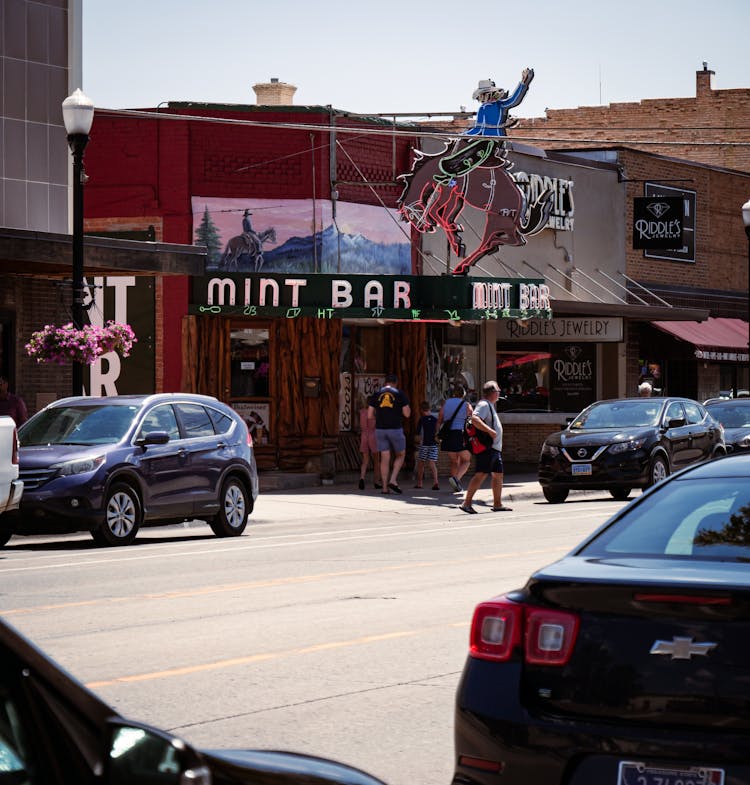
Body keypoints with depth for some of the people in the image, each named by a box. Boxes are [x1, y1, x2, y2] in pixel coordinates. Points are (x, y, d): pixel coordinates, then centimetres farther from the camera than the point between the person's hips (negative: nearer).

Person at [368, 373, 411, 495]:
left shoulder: (376, 395, 6)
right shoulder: (400, 394, -2)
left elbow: (370, 415, 4)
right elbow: (407, 414, -4)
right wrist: (405, 405, 16)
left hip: (380, 430, 3)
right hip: (396, 429, -3)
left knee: (385, 458, 6)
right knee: (400, 455, 14)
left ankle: (385, 487, 1)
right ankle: (393, 480, -3)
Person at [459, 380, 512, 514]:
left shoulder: (490, 405, 21)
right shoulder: (484, 405, -12)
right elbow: (474, 419, -28)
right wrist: (490, 431, -30)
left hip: (495, 448, 11)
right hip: (486, 447, -11)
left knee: (498, 474, 13)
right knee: (481, 474, -15)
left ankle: (498, 504, 19)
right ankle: (466, 503, -18)